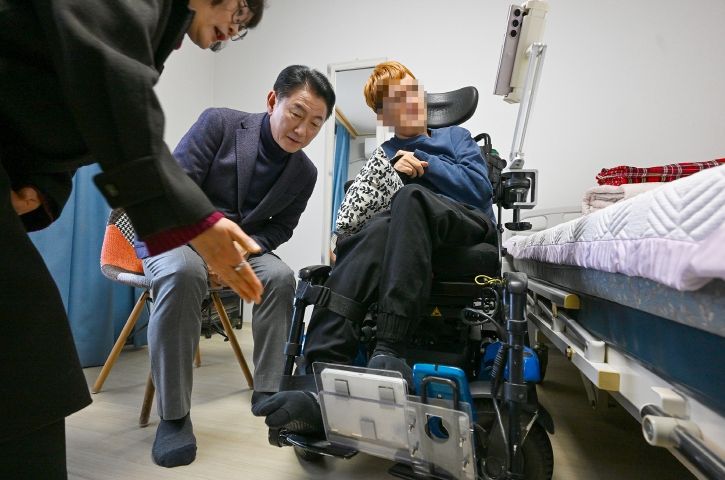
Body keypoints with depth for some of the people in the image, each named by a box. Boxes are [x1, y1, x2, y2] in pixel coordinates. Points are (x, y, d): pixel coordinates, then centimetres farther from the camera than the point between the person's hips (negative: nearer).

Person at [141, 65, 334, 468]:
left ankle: (268, 391, -11)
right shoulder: (220, 123, -12)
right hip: (175, 233, -3)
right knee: (183, 271, -36)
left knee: (281, 277, -24)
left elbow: (281, 227, 2)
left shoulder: (305, 173, -2)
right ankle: (174, 414, -26)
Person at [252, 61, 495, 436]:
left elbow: (480, 189, 11)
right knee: (377, 230, -36)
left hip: (467, 227, 0)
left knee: (411, 196, -35)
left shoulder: (456, 137, 30)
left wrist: (423, 163, 6)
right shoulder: (381, 157, 31)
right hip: (404, 238, 1)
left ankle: (388, 350, -46)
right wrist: (393, 172, -2)